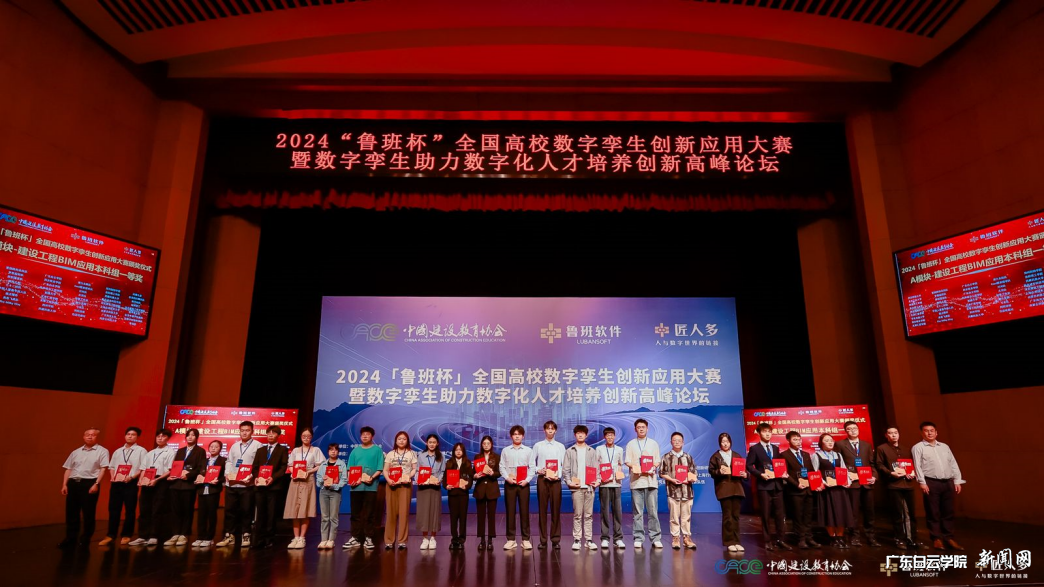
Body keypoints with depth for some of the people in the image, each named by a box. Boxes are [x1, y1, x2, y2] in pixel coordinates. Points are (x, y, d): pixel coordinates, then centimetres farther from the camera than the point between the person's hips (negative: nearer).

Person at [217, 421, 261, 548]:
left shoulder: (257, 445, 0)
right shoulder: (234, 446, 18)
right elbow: (229, 461, 16)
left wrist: (252, 475, -18)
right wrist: (227, 473, -1)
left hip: (247, 484, -5)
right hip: (231, 483, 5)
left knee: (246, 511, 0)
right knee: (229, 510, 7)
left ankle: (245, 536, 10)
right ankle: (229, 536, 17)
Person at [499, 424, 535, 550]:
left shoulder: (528, 451, 6)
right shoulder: (505, 451, 8)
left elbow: (532, 467, 2)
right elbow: (502, 467, 3)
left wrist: (527, 480, -11)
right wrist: (508, 478, -12)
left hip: (523, 483, 0)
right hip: (509, 483, 1)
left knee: (524, 511, 1)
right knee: (510, 511, 3)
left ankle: (526, 539, 7)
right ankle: (511, 539, 9)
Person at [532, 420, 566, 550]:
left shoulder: (560, 446, 8)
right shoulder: (538, 446, 7)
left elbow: (564, 464, 3)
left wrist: (558, 475, -12)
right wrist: (538, 470, -10)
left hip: (555, 480, 0)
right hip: (542, 479, 0)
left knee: (556, 510, 1)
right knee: (542, 510, 2)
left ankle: (555, 540, 9)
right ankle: (543, 540, 10)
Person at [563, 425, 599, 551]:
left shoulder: (592, 451, 11)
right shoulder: (570, 451, 7)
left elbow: (596, 468, 9)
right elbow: (565, 469, 4)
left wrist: (597, 481, -5)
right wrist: (569, 482, -8)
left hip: (590, 486, 1)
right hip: (576, 487, -1)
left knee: (588, 515, 4)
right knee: (577, 514, -1)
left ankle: (589, 539, 8)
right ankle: (577, 539, 5)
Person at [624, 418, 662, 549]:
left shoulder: (653, 443, 13)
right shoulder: (631, 444, 10)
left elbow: (658, 461, 10)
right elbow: (627, 461, 5)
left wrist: (653, 467, -11)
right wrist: (635, 467, -15)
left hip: (651, 480, 0)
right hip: (636, 480, 0)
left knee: (652, 511, -1)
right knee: (637, 512, 1)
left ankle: (655, 538, 6)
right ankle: (638, 538, 7)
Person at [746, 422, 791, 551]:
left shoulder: (775, 448, 16)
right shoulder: (754, 448, -1)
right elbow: (749, 466, -5)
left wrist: (783, 473, -1)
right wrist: (760, 474, -18)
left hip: (777, 484, 5)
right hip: (764, 485, -5)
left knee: (779, 514, 6)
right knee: (766, 514, 1)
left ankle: (780, 540, 15)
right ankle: (768, 541, 9)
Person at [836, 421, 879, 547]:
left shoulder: (867, 445, 15)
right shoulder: (840, 445, 2)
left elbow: (872, 463, 13)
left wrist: (874, 477, -2)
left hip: (867, 482, 4)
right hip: (851, 482, -3)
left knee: (869, 511, 6)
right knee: (853, 511, 0)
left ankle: (870, 537, 16)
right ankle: (854, 537, 8)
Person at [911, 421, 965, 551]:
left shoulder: (944, 447, 17)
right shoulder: (918, 447, 0)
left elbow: (953, 464, 16)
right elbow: (917, 466, -6)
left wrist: (957, 481, 7)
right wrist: (922, 482, -13)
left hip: (948, 482, 5)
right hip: (931, 483, -5)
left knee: (948, 512, 8)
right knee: (933, 513, 0)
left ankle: (949, 538, 15)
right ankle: (936, 539, 7)